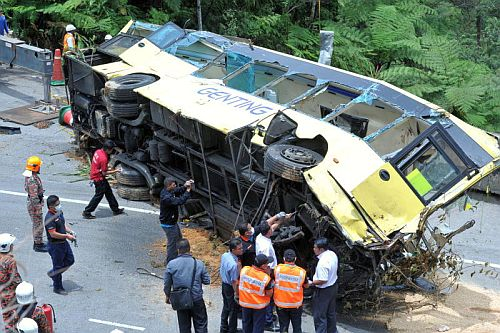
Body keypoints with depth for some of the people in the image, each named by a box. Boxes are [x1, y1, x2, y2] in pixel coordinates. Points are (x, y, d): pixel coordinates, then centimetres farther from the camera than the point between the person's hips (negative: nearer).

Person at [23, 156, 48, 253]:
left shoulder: (30, 176, 4)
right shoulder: (32, 180, -28)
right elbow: (34, 197, -27)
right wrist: (38, 209, -22)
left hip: (34, 203, 10)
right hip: (35, 205, -10)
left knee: (36, 224, 20)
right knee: (38, 225, 0)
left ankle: (38, 242, 32)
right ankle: (38, 245, 10)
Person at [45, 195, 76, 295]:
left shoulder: (59, 212, 3)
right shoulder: (50, 218, -26)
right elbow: (53, 234, -28)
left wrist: (70, 231, 1)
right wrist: (67, 236, -22)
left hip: (64, 242, 9)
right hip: (55, 245, -9)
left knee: (70, 260, 19)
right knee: (58, 266, 5)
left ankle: (53, 273, 37)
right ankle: (58, 288, 21)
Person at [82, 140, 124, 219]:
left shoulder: (98, 151, -2)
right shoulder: (103, 158, -29)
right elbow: (104, 173, -21)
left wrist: (109, 169, 12)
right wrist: (115, 171, -12)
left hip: (95, 175, 10)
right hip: (99, 179, -10)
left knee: (109, 192, 18)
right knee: (98, 196, 3)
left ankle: (115, 209, 30)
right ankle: (86, 212, 11)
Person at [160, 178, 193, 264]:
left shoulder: (166, 191, -3)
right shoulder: (166, 198, -33)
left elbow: (177, 191, 5)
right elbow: (180, 201, -37)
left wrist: (185, 186, -15)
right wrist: (188, 190, -31)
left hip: (172, 222, 11)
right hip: (168, 224, -11)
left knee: (179, 238, 26)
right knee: (172, 243, 2)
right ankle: (170, 263, 16)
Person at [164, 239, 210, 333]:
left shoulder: (171, 264, -11)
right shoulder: (199, 264, -12)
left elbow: (167, 283, -2)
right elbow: (207, 281, -4)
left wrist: (167, 296, 15)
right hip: (197, 299, -1)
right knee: (201, 325, 13)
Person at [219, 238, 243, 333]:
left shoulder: (224, 256, -10)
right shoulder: (234, 264, -34)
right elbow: (234, 281, -26)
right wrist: (237, 293, -14)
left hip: (224, 284, 8)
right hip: (231, 288, -8)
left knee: (226, 307, 25)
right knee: (233, 310, 13)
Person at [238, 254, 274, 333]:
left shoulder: (244, 270, -18)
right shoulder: (266, 278, -26)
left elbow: (238, 283, -3)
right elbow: (269, 294, -13)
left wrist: (238, 295, 16)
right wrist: (268, 275, -15)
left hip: (245, 303, 4)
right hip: (259, 306, -4)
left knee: (247, 324, 23)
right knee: (258, 326, 13)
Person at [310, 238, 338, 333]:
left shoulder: (323, 263, -32)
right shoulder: (332, 254, -5)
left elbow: (323, 280, -29)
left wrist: (311, 283, -16)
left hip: (323, 291, -9)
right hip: (333, 286, 9)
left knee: (319, 316, 5)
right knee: (331, 312, 24)